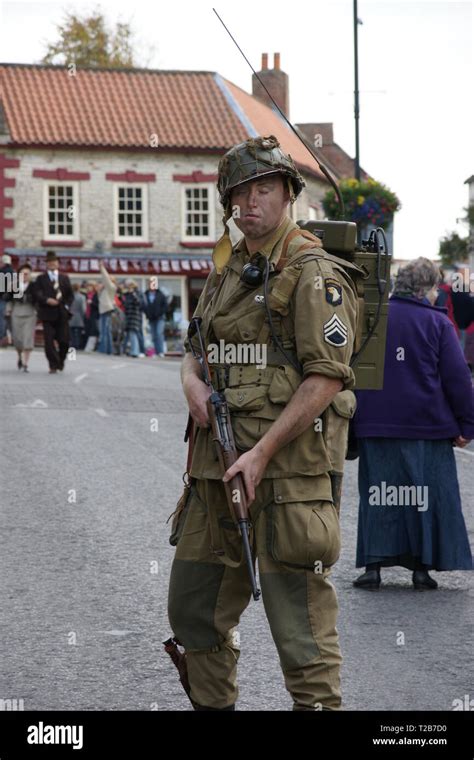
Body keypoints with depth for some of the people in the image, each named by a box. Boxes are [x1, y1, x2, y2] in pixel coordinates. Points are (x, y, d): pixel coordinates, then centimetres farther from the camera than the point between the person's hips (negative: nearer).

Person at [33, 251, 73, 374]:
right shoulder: (40, 279, 8)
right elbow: (37, 294, -4)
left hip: (62, 314, 2)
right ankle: (53, 366, -1)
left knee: (64, 340, -1)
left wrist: (67, 305, -1)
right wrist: (47, 300, -21)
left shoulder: (64, 278, 16)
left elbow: (70, 295, 16)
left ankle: (61, 360, 24)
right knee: (49, 341, -7)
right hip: (48, 314, -2)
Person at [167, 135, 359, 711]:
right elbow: (194, 350, 26)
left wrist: (262, 452, -20)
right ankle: (212, 705, 32)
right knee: (193, 608, 16)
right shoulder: (225, 270, 16)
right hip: (215, 467, 8)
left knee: (300, 625, -7)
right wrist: (192, 380, 1)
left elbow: (327, 378, -15)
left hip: (286, 468, -8)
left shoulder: (313, 274, -8)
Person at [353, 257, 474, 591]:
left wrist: (355, 417, 18)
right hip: (428, 426, -3)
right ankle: (422, 566, 4)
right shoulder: (437, 322, -5)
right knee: (426, 496, 5)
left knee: (379, 497, 7)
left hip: (375, 423, 3)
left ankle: (373, 565, 2)